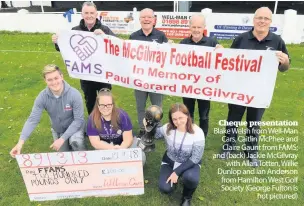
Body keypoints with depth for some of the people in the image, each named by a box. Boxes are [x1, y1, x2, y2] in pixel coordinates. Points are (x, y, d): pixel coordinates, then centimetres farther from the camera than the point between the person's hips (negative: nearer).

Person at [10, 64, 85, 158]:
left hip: (74, 127, -3)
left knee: (75, 141, -34)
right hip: (58, 130, 4)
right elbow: (32, 120, -22)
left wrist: (62, 138, -32)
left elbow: (78, 120, -26)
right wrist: (20, 142, -35)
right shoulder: (42, 97, -21)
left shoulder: (74, 94, -29)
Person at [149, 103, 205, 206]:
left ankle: (187, 197, 0)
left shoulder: (197, 133, -24)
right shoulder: (167, 128, -15)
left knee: (190, 178, -36)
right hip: (170, 161, 3)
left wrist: (177, 172, -24)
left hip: (190, 164, -2)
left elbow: (195, 158, -20)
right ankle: (174, 177, 18)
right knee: (165, 188, -18)